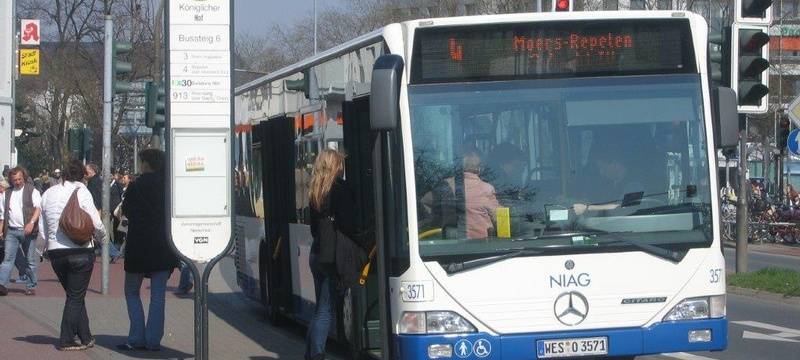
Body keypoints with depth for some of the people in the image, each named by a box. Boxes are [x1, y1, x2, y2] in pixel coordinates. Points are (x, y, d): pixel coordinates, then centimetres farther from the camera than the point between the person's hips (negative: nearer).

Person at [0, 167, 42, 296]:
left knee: (31, 260, 3)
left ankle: (31, 286, 10)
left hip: (27, 230, -3)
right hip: (11, 231, 3)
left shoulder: (32, 191, 2)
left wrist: (32, 222, -24)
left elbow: (38, 208, -10)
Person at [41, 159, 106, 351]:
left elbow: (44, 227, 9)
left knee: (74, 295, 15)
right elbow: (96, 223, -8)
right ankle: (67, 340, 3)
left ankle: (85, 337, 17)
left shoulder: (48, 194, 8)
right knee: (76, 297, 3)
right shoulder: (81, 191, -7)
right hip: (80, 251, -5)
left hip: (55, 251, 5)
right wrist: (101, 235, 11)